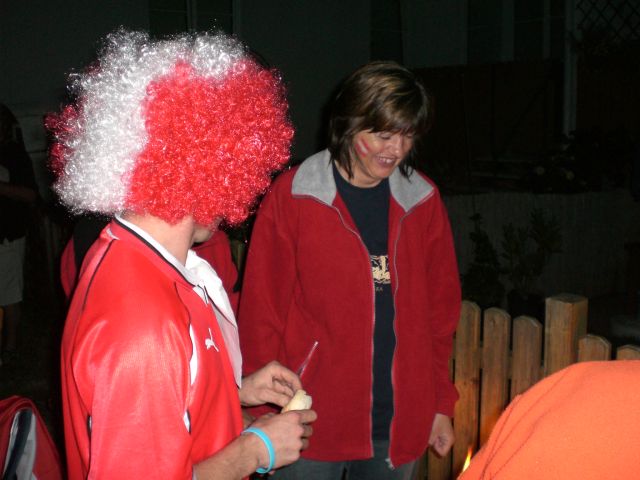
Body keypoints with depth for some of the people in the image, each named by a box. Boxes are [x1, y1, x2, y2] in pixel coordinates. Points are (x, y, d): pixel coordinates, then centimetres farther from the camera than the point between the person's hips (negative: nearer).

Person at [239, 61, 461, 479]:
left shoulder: (423, 200, 4)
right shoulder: (292, 197, -7)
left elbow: (441, 308, 10)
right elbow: (261, 312, -5)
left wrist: (442, 403, 10)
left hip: (400, 424, 3)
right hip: (312, 426, -3)